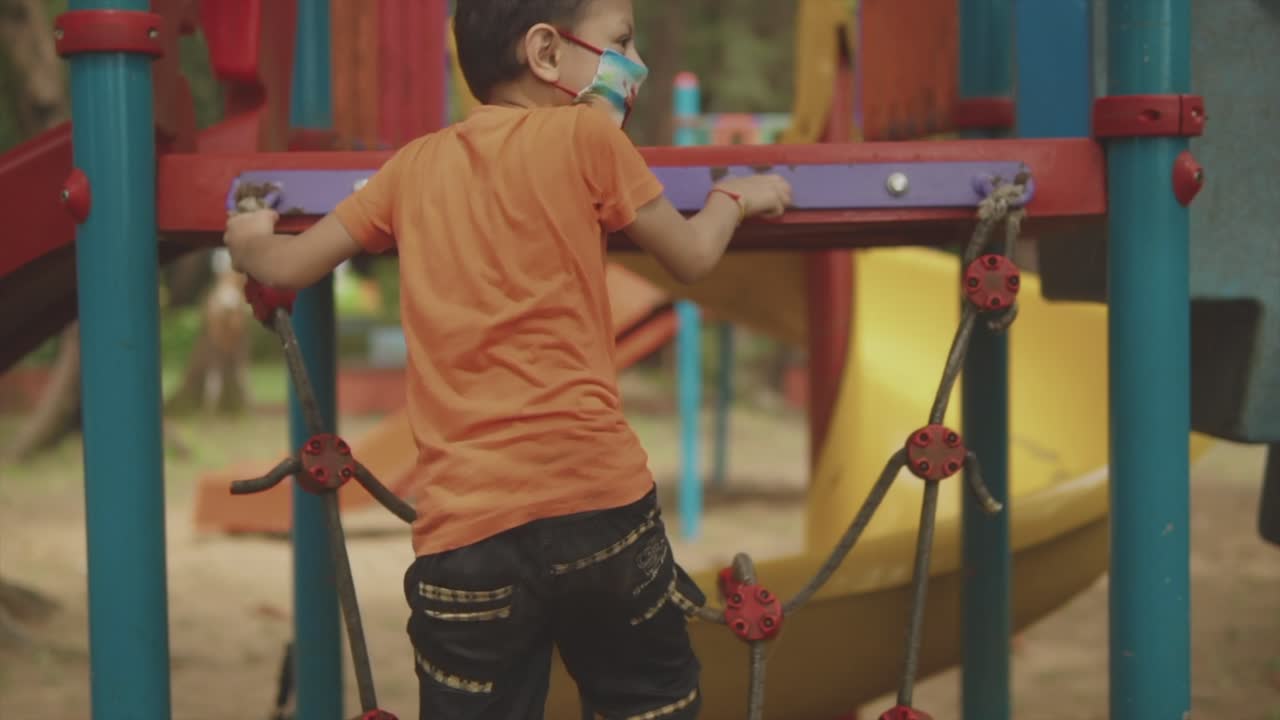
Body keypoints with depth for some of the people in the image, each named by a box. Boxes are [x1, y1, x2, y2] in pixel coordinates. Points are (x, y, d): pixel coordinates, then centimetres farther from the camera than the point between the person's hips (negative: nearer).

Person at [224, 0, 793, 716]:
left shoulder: (417, 164, 13)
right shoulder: (586, 136, 2)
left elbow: (287, 267, 18)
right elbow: (693, 256, 13)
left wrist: (249, 240, 41)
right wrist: (736, 196, 34)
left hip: (464, 525, 3)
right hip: (599, 500, -3)